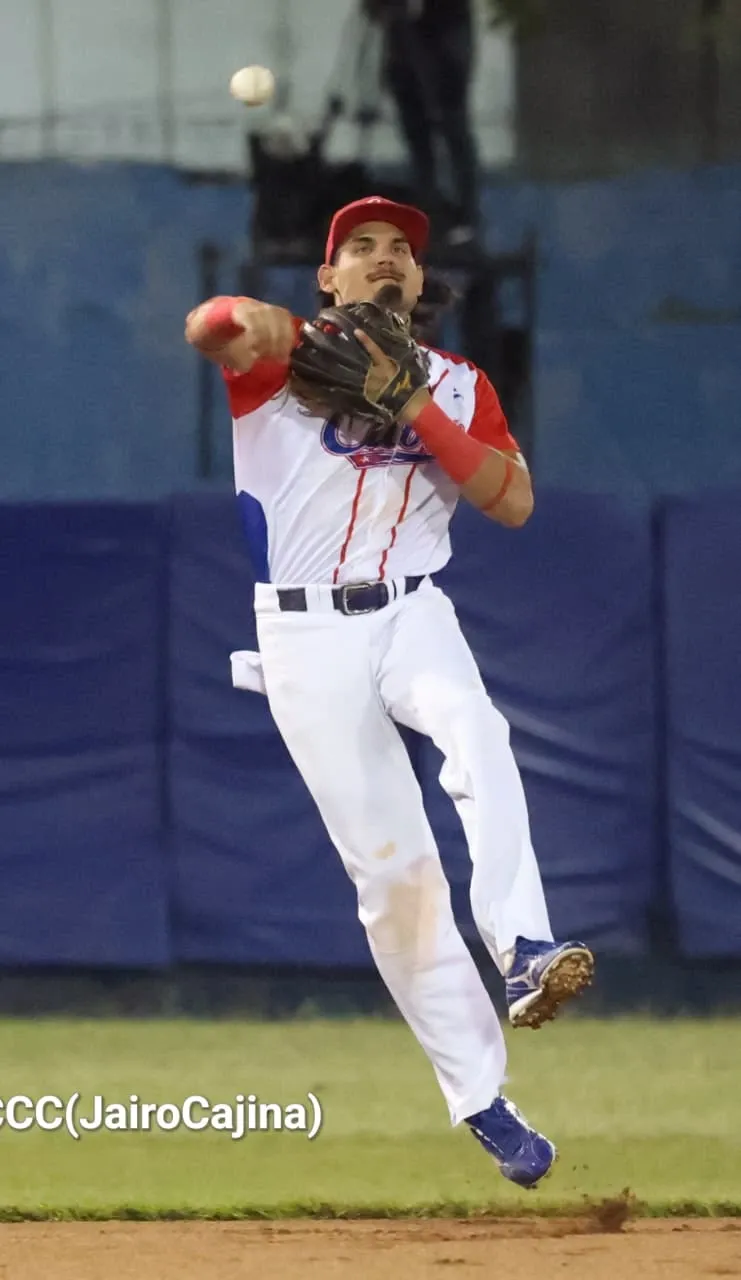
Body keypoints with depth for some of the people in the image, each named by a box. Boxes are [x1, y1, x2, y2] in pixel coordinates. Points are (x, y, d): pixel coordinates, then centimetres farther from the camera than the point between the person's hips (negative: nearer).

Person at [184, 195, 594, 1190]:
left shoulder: (458, 385, 11)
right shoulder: (288, 355, 3)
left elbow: (514, 503, -2)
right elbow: (204, 328, -18)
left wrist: (419, 411, -13)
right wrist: (242, 316, -42)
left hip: (413, 614, 1)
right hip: (306, 634, -1)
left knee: (476, 731, -33)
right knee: (390, 867, -4)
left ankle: (523, 949, -45)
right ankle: (477, 1094, 0)